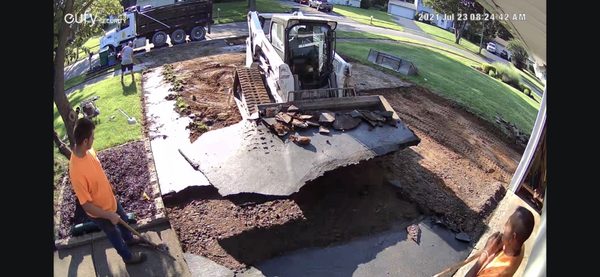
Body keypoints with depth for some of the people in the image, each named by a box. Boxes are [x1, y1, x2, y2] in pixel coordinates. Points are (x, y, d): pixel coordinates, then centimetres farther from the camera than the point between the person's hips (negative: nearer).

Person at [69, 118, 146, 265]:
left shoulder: (88, 150, -16)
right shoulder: (76, 171, -41)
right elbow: (85, 204, -31)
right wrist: (109, 215, -24)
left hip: (110, 199, 7)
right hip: (101, 212, -7)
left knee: (123, 219, 32)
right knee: (114, 234, 21)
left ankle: (129, 239, 63)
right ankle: (128, 256, 48)